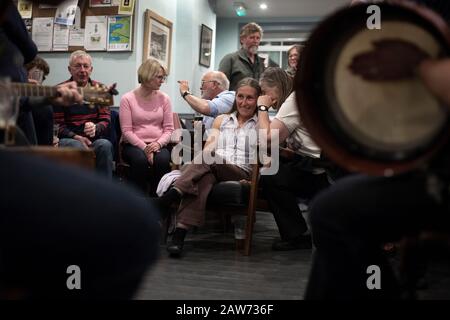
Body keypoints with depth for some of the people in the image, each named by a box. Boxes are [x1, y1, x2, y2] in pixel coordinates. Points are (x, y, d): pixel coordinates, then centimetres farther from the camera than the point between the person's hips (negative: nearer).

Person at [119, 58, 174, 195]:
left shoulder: (164, 98, 9)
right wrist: (144, 147, -18)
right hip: (134, 144, -2)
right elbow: (127, 131, -5)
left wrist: (158, 144, -14)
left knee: (162, 159, -32)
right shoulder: (127, 99, 0)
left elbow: (169, 129, 5)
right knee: (140, 159, -35)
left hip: (158, 145, 2)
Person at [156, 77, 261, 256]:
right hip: (212, 170, 2)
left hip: (242, 174, -2)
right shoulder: (221, 120, 28)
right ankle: (180, 233, -52)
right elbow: (208, 148, 15)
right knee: (203, 177, -37)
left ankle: (167, 200, -45)